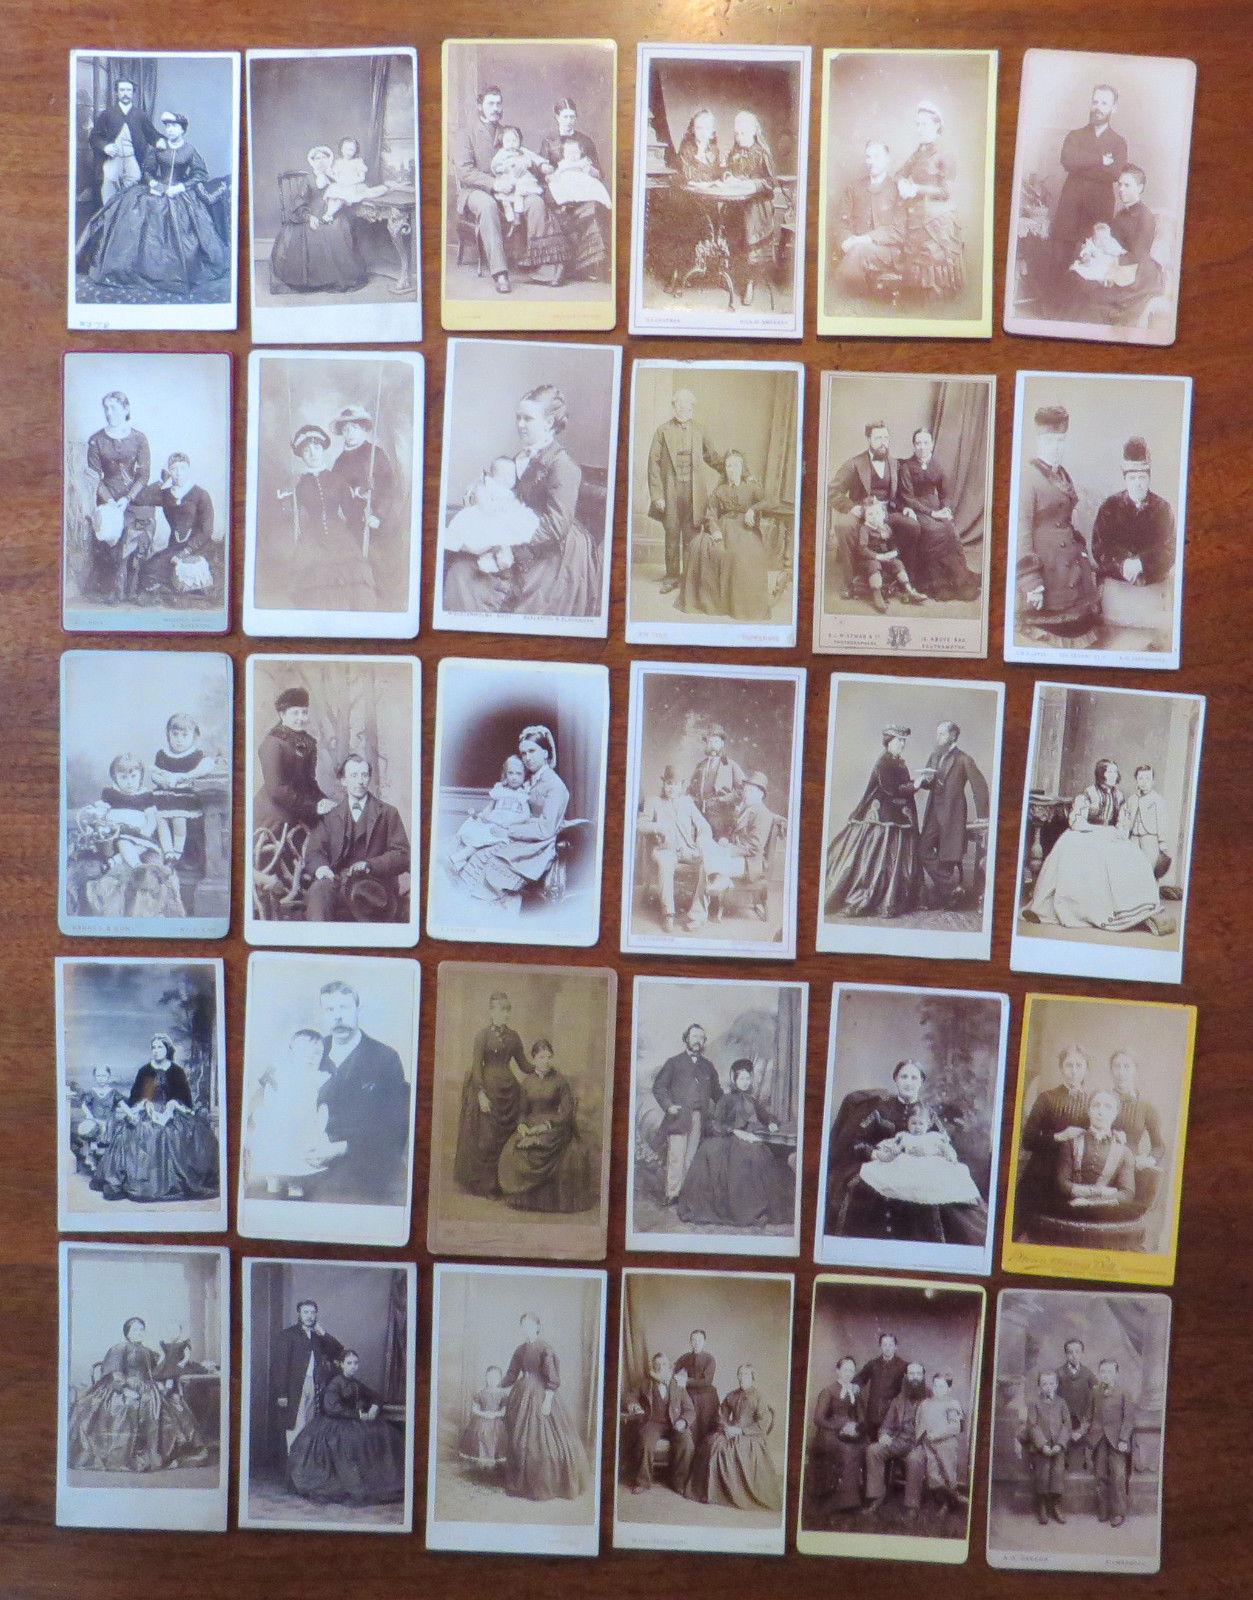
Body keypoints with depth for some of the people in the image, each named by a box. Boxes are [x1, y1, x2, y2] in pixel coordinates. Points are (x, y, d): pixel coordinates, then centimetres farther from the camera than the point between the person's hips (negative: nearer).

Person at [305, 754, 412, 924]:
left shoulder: (388, 813, 16)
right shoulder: (329, 815, 22)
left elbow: (402, 856, 5)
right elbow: (314, 851, 12)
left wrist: (369, 865, -14)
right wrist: (321, 867, -14)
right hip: (338, 882, 2)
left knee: (357, 889, -38)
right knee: (319, 888, -33)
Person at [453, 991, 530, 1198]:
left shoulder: (513, 1036, 10)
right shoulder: (483, 1035, -4)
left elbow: (523, 1064, 12)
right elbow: (476, 1066, -8)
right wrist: (481, 1094, -15)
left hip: (509, 1089, 5)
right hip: (488, 1087, -5)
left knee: (507, 1134, 5)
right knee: (486, 1136, -2)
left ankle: (502, 1182, 13)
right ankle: (482, 1183, 8)